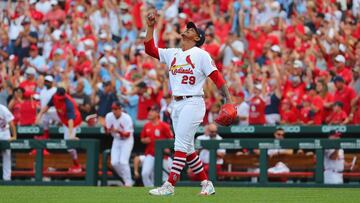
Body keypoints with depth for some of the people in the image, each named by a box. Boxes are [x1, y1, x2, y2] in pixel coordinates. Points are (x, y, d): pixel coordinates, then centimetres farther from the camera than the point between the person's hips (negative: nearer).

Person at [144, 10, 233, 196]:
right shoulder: (172, 54, 17)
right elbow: (150, 49, 15)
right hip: (177, 104, 8)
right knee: (187, 148, 8)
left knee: (181, 145, -12)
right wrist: (150, 27, 7)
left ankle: (169, 186, -17)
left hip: (192, 103, -8)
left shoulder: (201, 54, -2)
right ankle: (206, 184, 16)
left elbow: (216, 76, -7)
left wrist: (229, 100, -16)